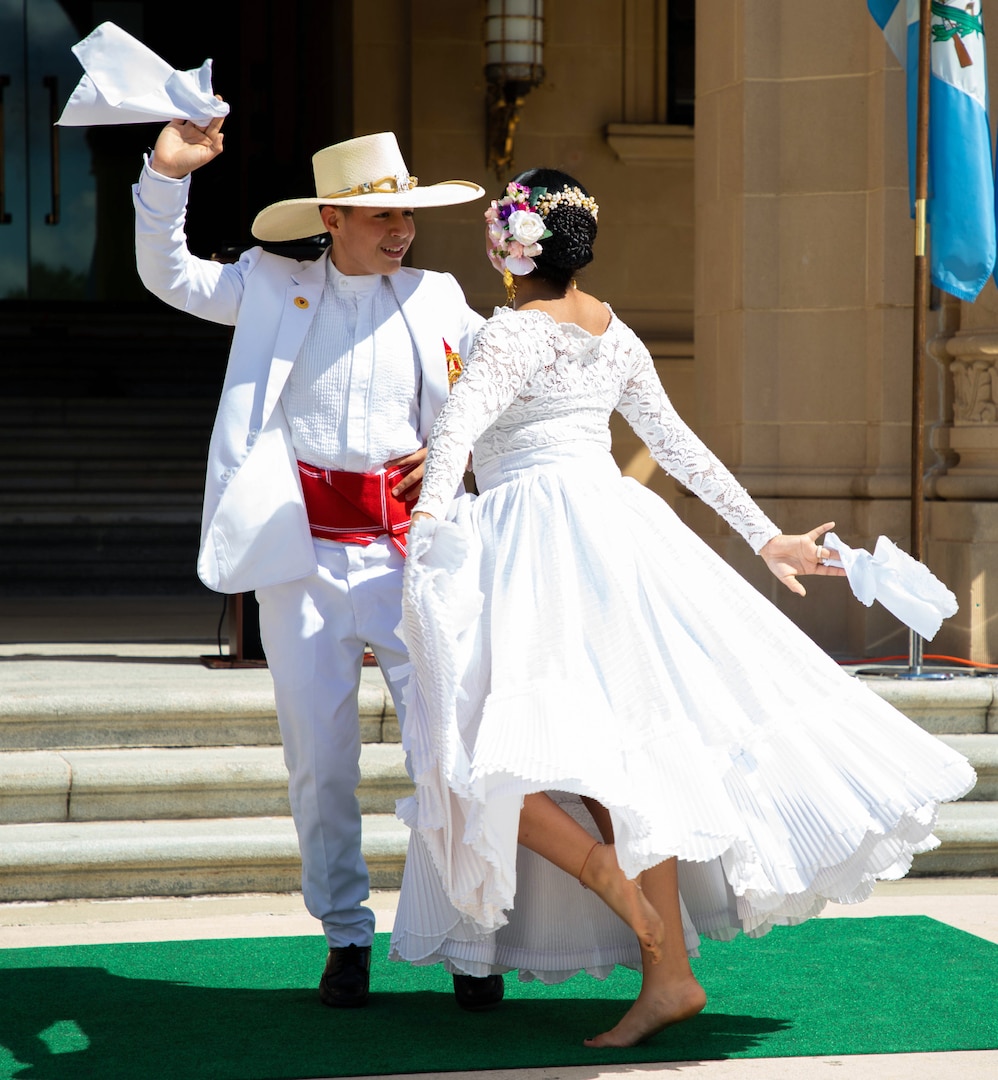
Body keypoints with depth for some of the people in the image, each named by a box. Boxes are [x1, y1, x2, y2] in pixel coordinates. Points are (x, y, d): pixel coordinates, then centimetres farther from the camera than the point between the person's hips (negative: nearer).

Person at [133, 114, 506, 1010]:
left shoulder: (437, 299, 11)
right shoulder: (274, 288, 9)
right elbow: (170, 277, 7)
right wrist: (168, 177, -6)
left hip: (408, 541, 0)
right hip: (301, 544, 0)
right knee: (320, 752, 4)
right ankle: (346, 937, 16)